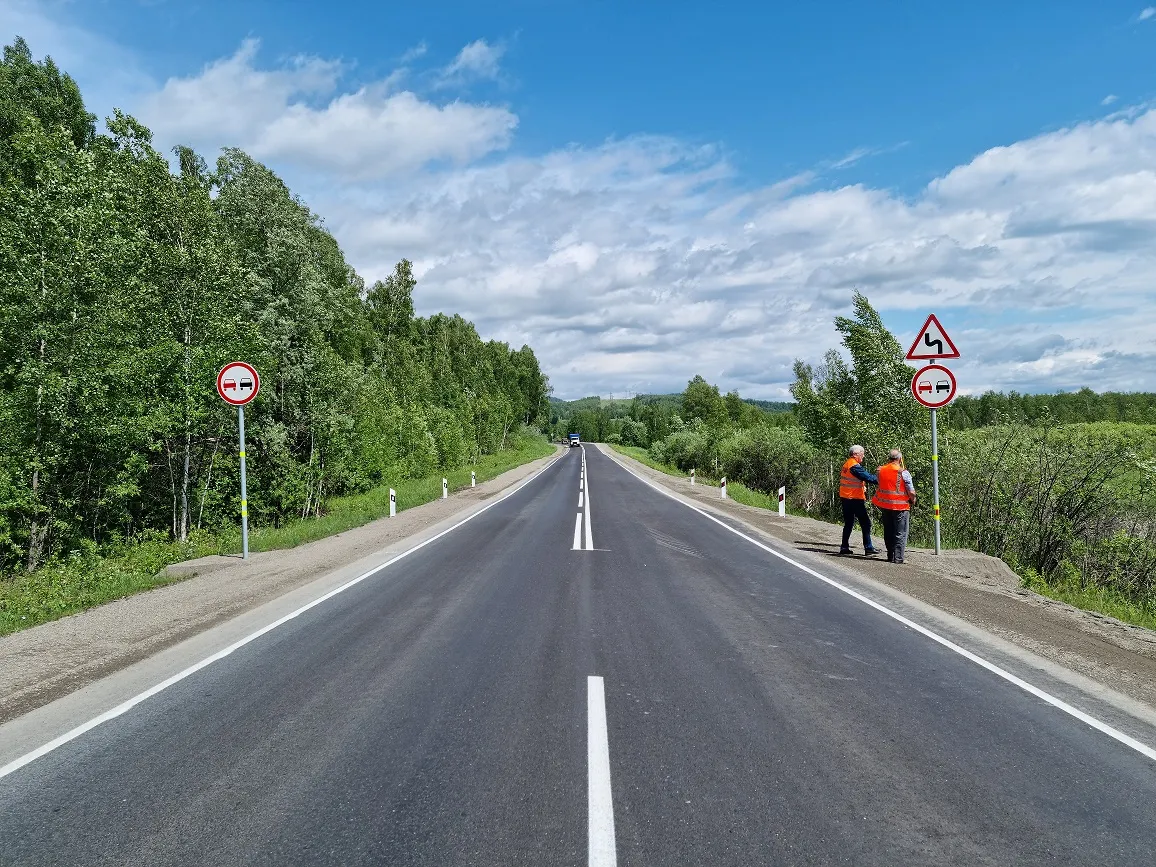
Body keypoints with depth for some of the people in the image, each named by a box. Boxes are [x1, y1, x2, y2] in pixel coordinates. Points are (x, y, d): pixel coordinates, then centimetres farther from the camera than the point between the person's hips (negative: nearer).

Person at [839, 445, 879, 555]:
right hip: (855, 499, -9)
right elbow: (867, 477, -20)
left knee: (848, 523, 13)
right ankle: (868, 547, -3)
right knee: (865, 522, -3)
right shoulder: (854, 466, -16)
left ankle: (844, 547, 13)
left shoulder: (846, 464, 13)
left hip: (845, 497, 9)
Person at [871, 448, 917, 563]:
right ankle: (898, 557, 1)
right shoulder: (903, 472, -12)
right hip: (900, 506, -4)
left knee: (888, 532, 15)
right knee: (900, 534, 3)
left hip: (884, 505, 5)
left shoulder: (880, 470, 1)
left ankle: (890, 556, 19)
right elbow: (911, 492, -10)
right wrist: (913, 501, 8)